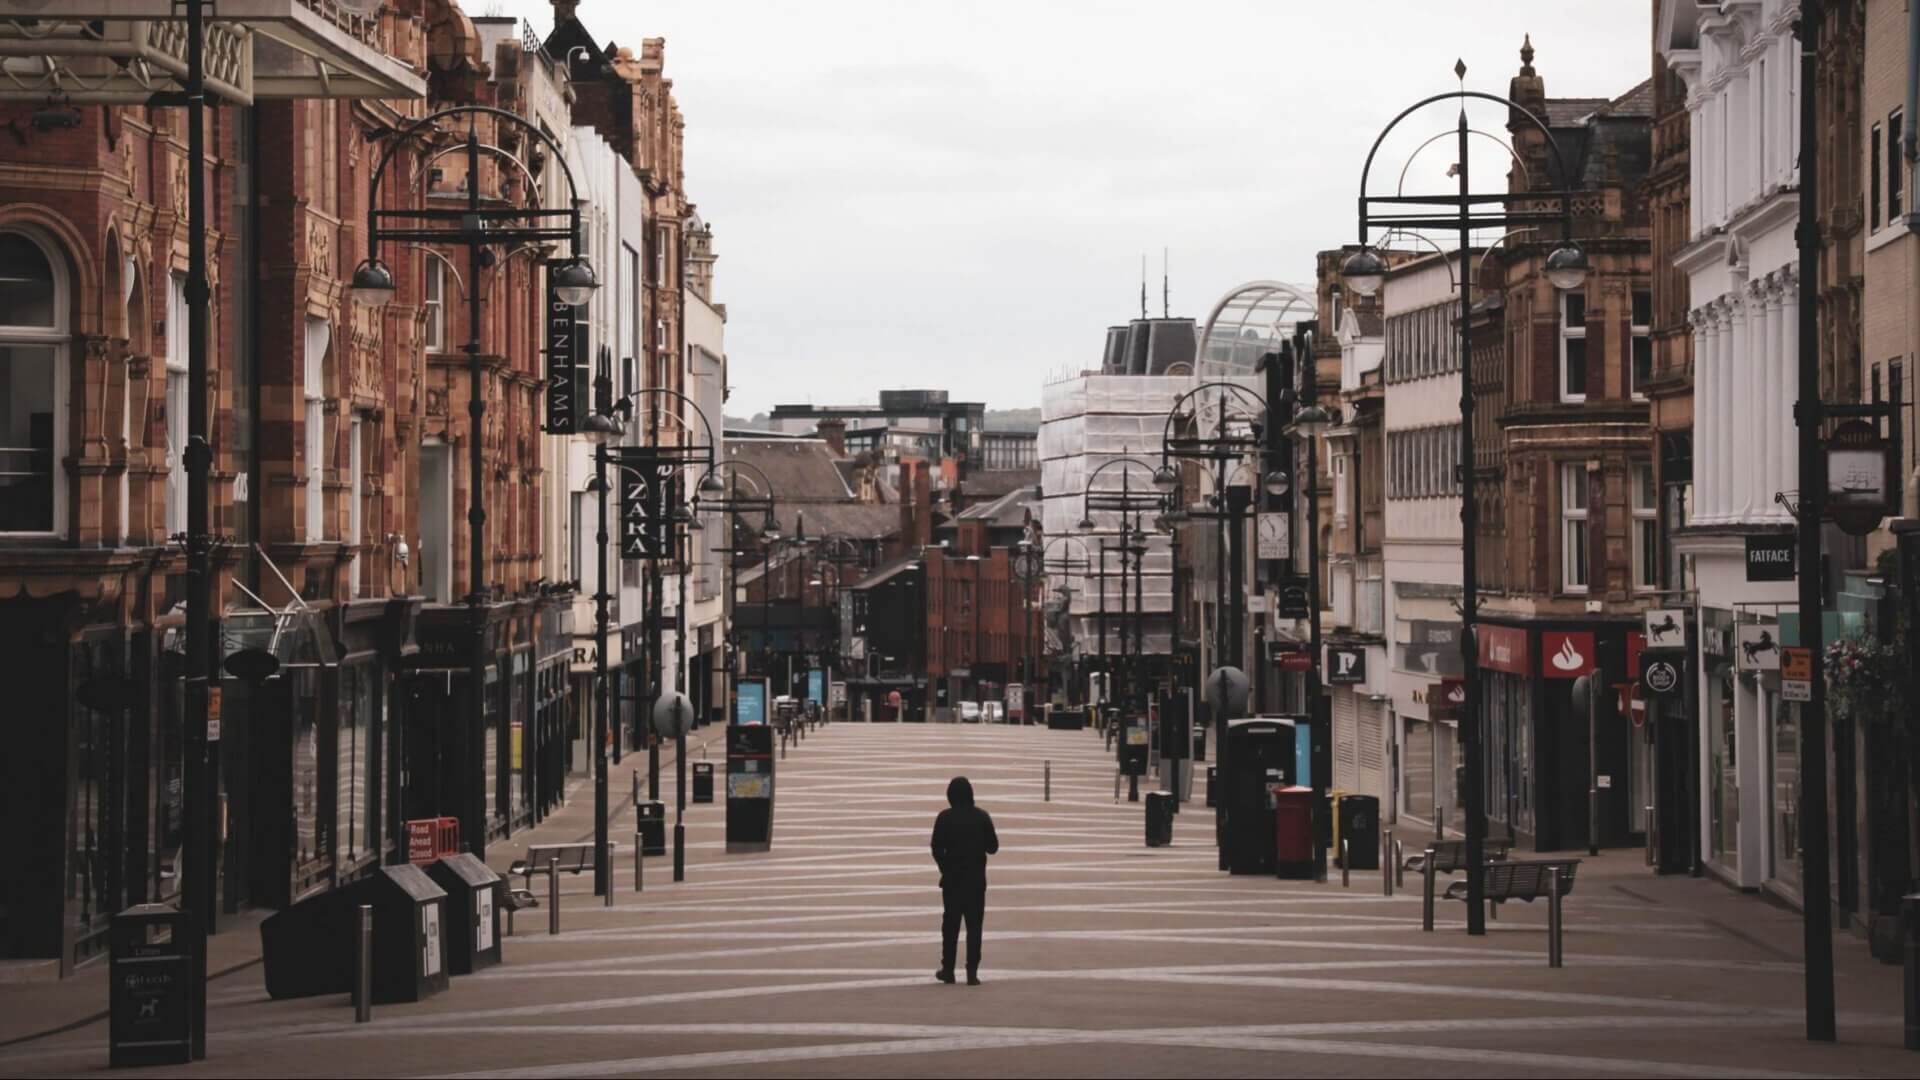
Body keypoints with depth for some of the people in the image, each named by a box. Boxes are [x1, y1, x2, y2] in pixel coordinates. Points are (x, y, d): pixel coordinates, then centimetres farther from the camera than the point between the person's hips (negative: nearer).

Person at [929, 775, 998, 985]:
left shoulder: (945, 818, -8)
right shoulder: (981, 817, -4)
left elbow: (937, 849, -9)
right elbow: (992, 847, 0)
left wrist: (945, 868, 7)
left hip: (952, 879, -1)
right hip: (976, 879, 1)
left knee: (950, 924, 10)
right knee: (974, 925, 3)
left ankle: (948, 970, 12)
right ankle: (972, 972, -3)